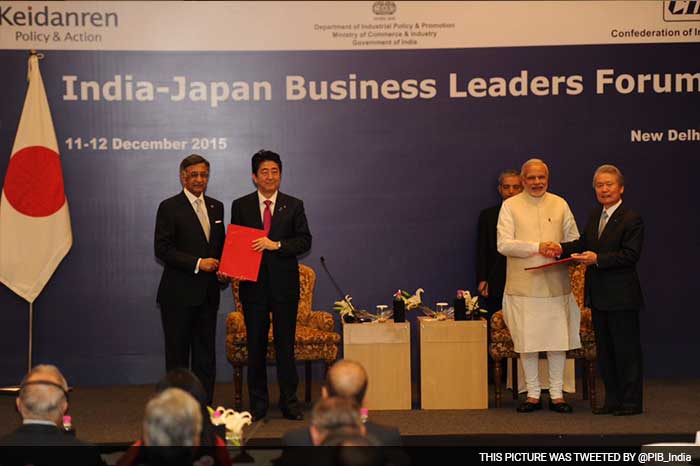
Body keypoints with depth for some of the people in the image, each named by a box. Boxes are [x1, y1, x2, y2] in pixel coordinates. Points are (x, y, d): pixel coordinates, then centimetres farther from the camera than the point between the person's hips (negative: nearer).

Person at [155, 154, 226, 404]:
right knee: (177, 354, 1)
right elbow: (162, 249, -12)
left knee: (205, 353, 8)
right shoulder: (169, 207, -5)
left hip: (207, 292, 6)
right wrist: (197, 263, -17)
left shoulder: (216, 207, 13)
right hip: (179, 294, -5)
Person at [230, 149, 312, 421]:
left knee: (285, 344, 4)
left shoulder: (294, 206, 5)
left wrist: (276, 245, -18)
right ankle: (258, 404, 14)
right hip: (253, 284, 1)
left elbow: (305, 241, -3)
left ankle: (289, 402, 11)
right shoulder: (240, 206, 6)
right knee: (256, 345, 6)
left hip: (284, 284, 0)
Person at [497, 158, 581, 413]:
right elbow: (504, 244, -7)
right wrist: (537, 247, -16)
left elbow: (574, 239, 13)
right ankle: (533, 394, 13)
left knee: (558, 340, 1)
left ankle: (557, 394, 11)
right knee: (527, 342, 2)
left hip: (555, 284, 2)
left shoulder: (560, 204, 11)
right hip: (523, 286, -2)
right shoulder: (510, 206, 2)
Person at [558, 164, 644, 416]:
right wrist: (562, 248, -1)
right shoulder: (595, 216, 14)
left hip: (621, 297, -8)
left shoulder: (632, 220, -12)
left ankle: (631, 401, 5)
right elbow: (583, 243, 16)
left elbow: (630, 255, -19)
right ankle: (613, 400, 22)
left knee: (626, 349, -2)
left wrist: (597, 259, -25)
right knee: (604, 350, 13)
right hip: (598, 296, 8)